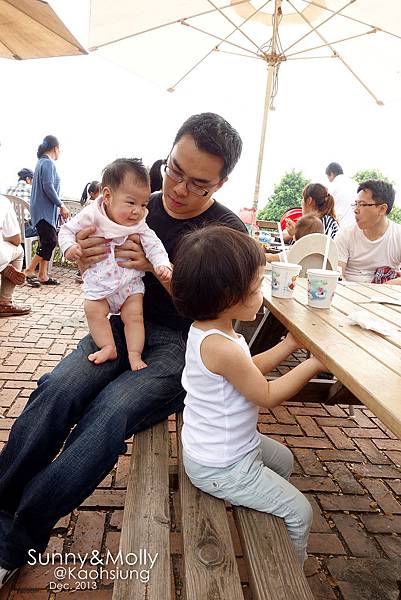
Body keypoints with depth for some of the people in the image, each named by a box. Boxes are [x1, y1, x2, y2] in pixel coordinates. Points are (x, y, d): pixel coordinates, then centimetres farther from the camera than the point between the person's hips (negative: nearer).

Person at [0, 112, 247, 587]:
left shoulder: (228, 232, -3)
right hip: (123, 326, 4)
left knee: (110, 413, -29)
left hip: (181, 345, -3)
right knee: (57, 390, -26)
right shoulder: (140, 208, 7)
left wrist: (159, 268, -18)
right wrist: (89, 261, -10)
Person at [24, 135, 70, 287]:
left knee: (46, 242, 8)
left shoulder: (42, 162, 20)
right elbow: (48, 187, -19)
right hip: (44, 211, -10)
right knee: (50, 241, -11)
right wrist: (61, 205, -13)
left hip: (45, 210, 10)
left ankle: (43, 276, 10)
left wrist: (58, 207, 19)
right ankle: (28, 272, -5)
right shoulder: (48, 163, -10)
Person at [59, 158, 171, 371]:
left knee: (134, 316, -3)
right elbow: (67, 230, -2)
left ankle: (135, 354, 5)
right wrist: (69, 247, -22)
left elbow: (153, 245, -10)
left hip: (130, 283, 1)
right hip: (99, 283, 0)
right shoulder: (91, 215, -12)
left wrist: (162, 264, -28)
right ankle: (108, 348, 7)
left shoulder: (140, 226, -7)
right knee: (94, 312, -6)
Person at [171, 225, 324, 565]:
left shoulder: (205, 329, -5)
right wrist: (313, 364, -15)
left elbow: (247, 369, 8)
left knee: (283, 460, 31)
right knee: (300, 513, 4)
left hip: (212, 446, 10)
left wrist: (287, 346, 2)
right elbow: (267, 396, -22)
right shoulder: (222, 347, -35)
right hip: (221, 468, -10)